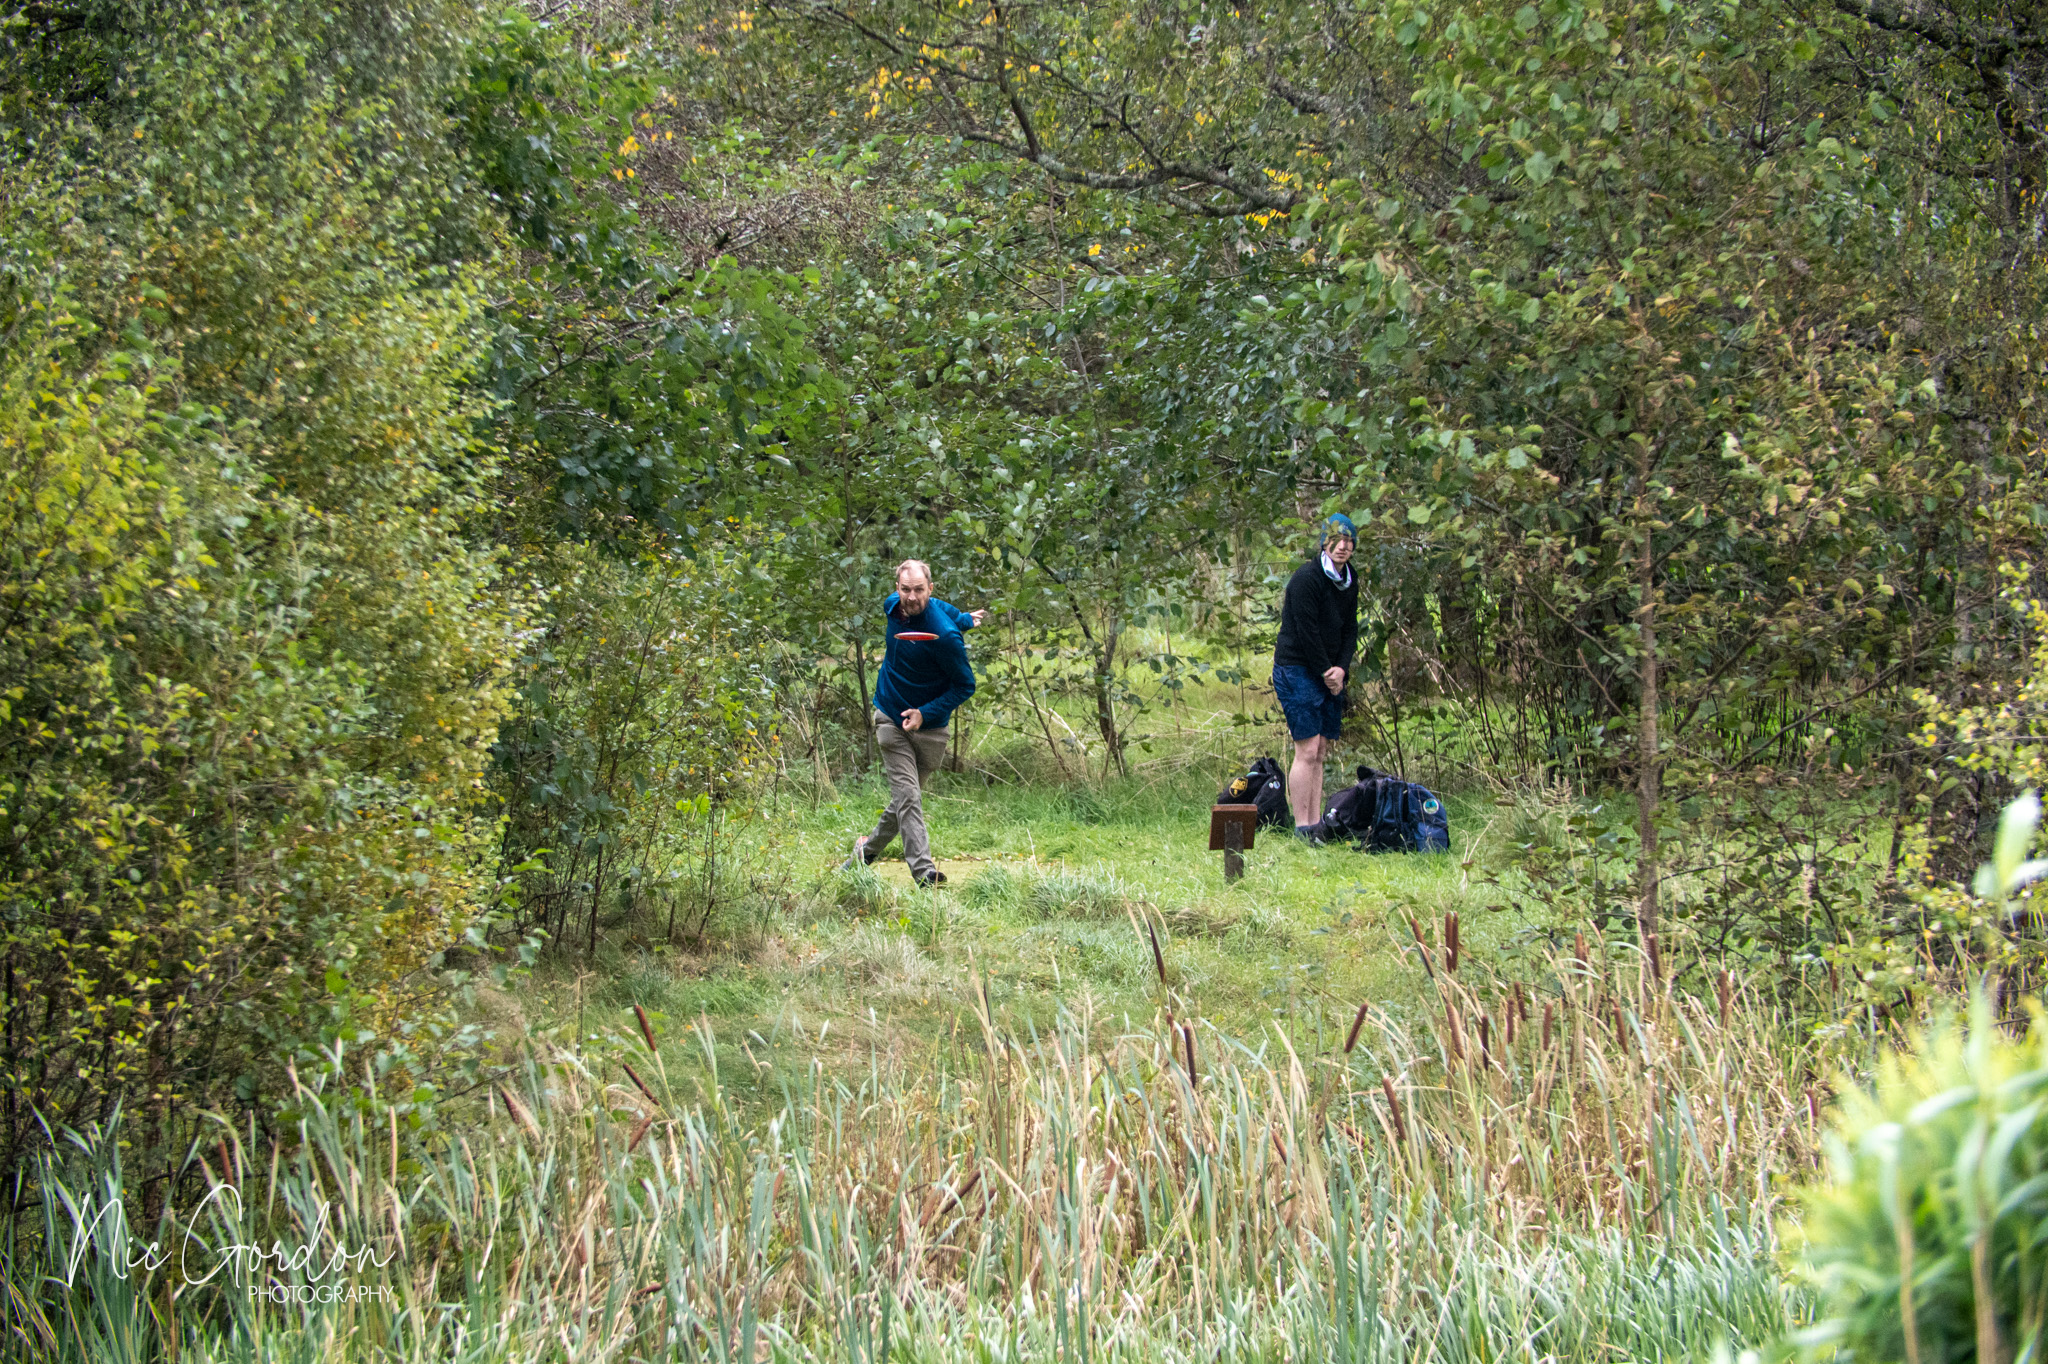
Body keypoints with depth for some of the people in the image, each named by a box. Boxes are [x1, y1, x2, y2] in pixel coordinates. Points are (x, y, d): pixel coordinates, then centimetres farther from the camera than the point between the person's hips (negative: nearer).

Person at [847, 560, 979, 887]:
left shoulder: (944, 634, -22)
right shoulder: (893, 606, -5)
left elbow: (966, 685, -13)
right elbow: (941, 609, 18)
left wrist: (925, 713, -21)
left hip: (929, 725, -3)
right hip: (891, 718, 3)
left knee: (906, 797, 9)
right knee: (907, 796, -12)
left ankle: (869, 848, 34)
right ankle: (924, 871, -21)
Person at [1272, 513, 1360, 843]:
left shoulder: (1349, 580, 10)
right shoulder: (1306, 578, -15)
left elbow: (1349, 629, 12)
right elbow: (1307, 632, -16)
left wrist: (1342, 668, -4)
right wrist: (1326, 673, -11)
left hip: (1330, 675, 8)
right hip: (1297, 670, -8)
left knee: (1319, 752, 6)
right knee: (1308, 750, -11)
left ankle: (1315, 826, 7)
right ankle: (1302, 829, -10)